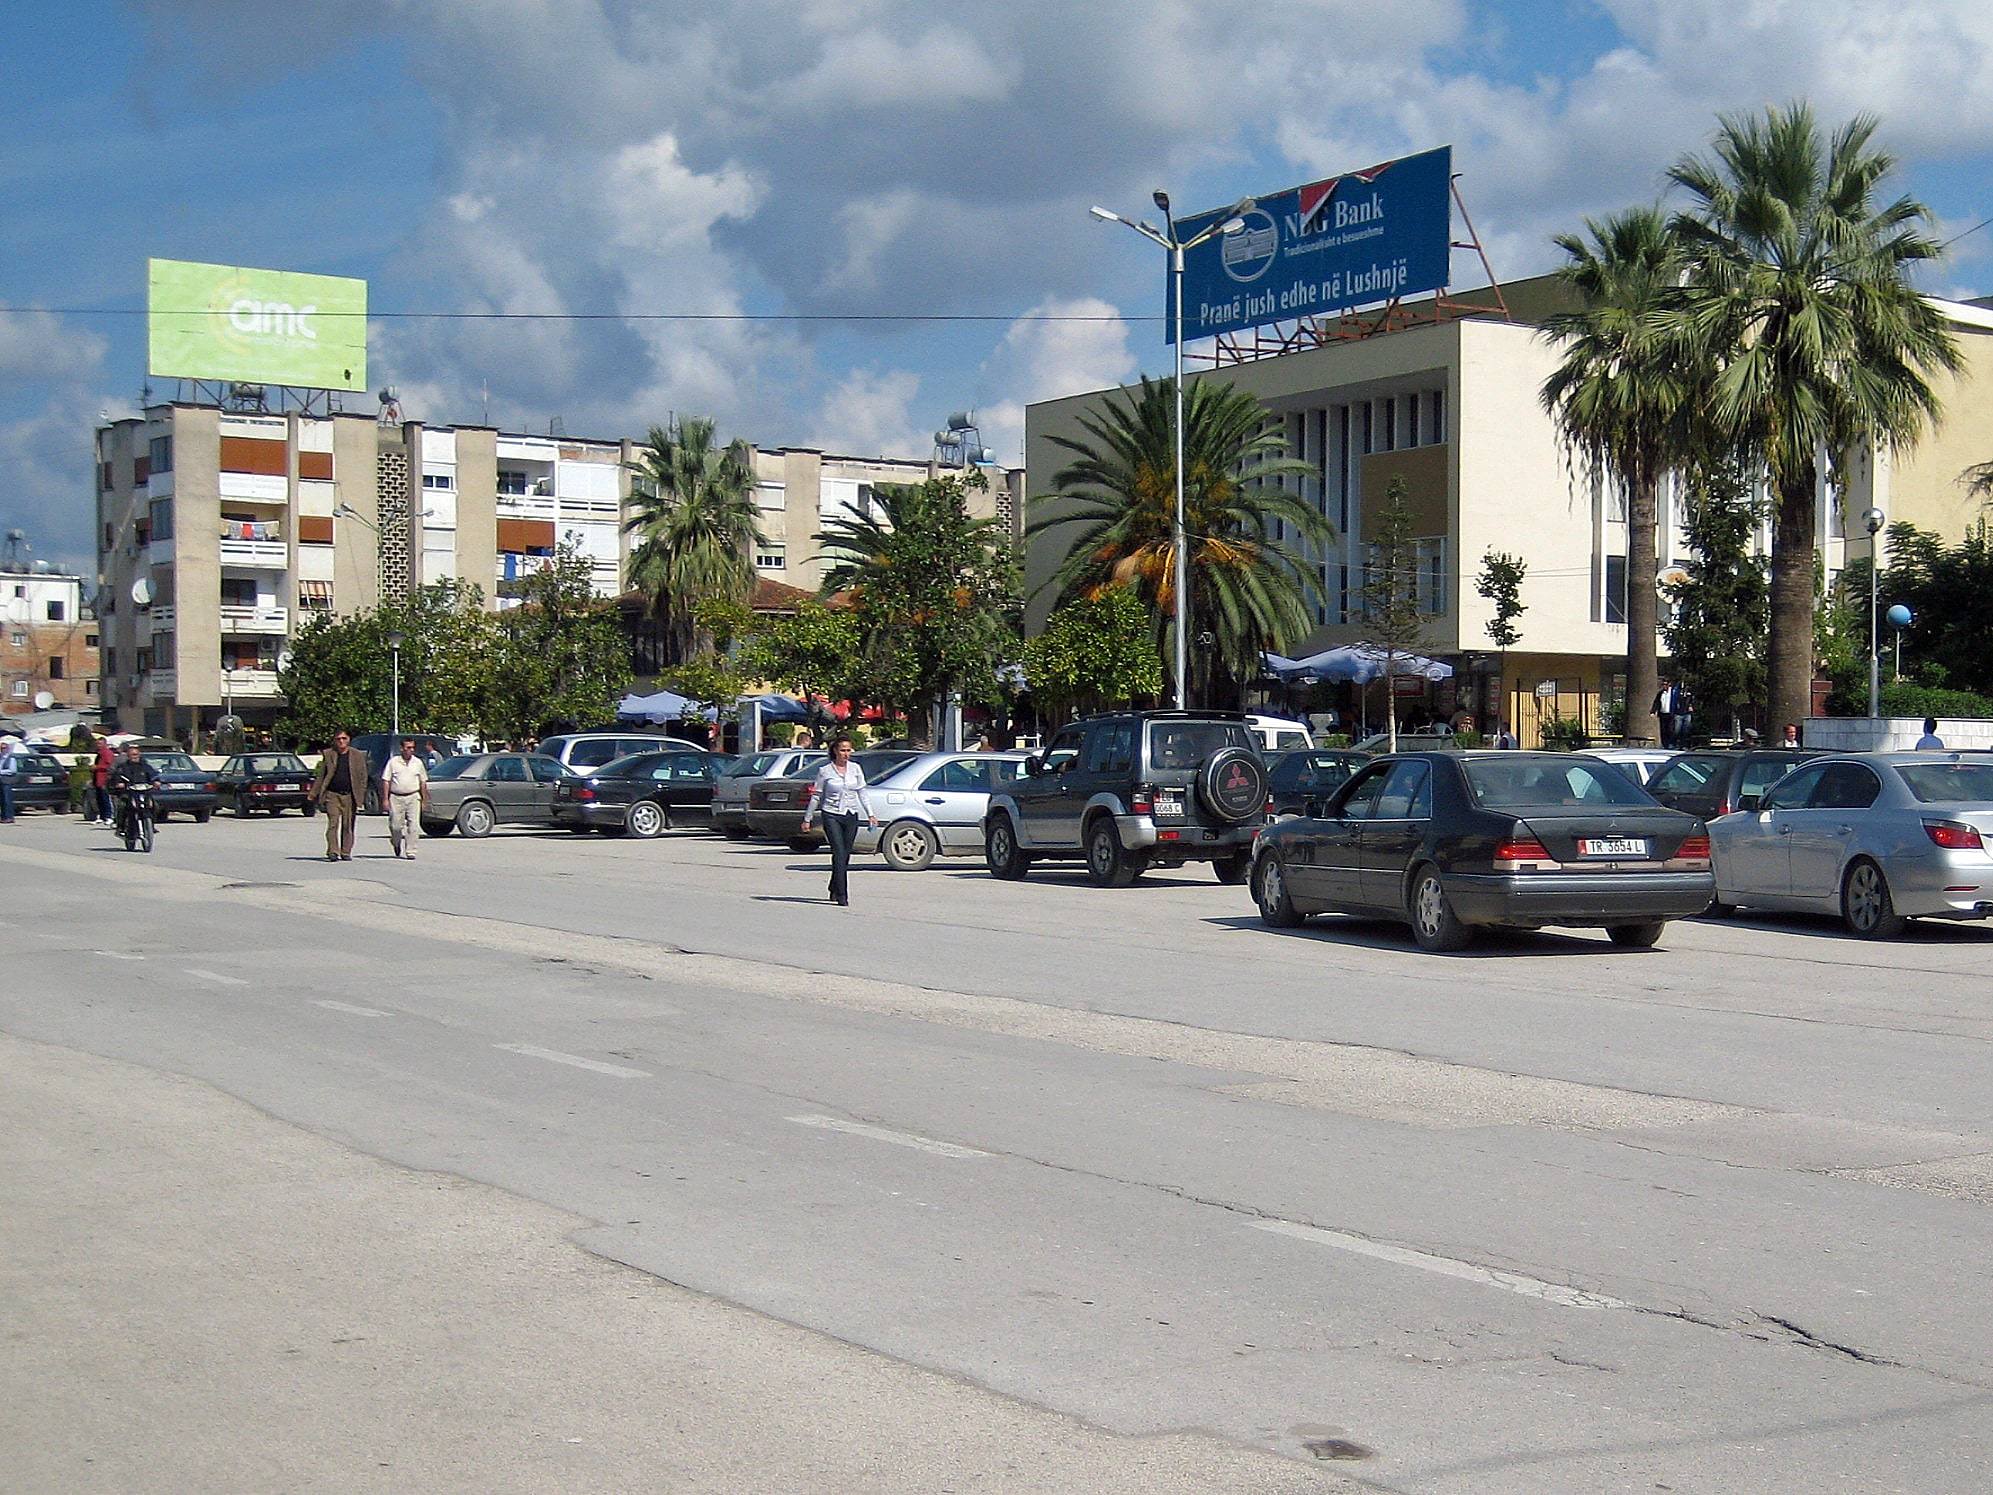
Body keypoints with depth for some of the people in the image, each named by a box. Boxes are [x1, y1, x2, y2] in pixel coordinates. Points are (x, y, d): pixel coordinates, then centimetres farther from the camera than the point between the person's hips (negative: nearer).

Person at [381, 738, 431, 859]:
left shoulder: (418, 763, 8)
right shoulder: (393, 762, 1)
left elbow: (423, 782, 13)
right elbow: (386, 781, 2)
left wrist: (424, 799, 9)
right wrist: (385, 799, -4)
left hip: (413, 797, 1)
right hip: (396, 798, -1)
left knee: (413, 825, -8)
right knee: (395, 825, 3)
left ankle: (410, 851, -4)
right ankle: (396, 843, 33)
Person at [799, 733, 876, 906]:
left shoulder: (855, 769, 8)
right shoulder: (825, 771, -1)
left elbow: (862, 793, 12)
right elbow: (816, 796, 5)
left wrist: (870, 814, 5)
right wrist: (807, 819, 6)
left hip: (851, 816, 4)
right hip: (832, 816, -4)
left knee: (845, 855, 8)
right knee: (839, 854, -12)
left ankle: (834, 890, 27)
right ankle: (842, 896, -13)